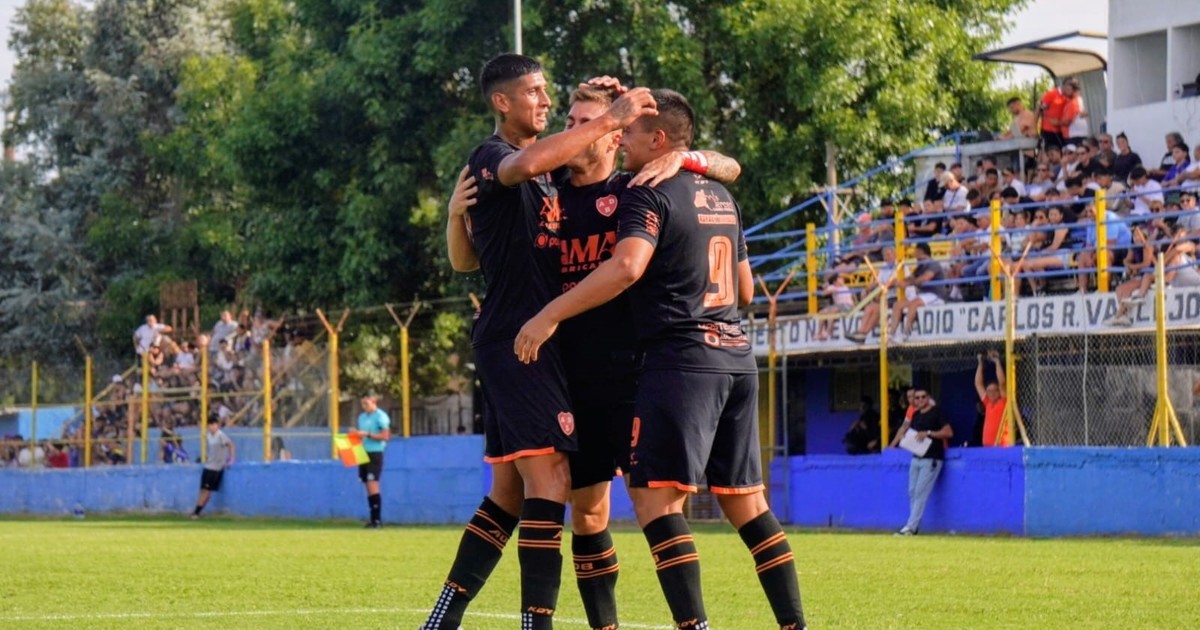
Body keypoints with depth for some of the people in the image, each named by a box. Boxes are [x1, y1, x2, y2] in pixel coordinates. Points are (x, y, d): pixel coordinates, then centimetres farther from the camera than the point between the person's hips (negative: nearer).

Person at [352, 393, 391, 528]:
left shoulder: (381, 416, -8)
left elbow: (385, 436, -14)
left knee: (373, 486, -12)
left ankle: (377, 520, -12)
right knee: (368, 488, 5)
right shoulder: (362, 417, 16)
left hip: (375, 454, -8)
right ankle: (373, 519, 7)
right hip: (363, 453, 8)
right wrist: (356, 434, 0)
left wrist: (367, 435, -19)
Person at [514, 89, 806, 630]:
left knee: (655, 496, -8)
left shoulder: (649, 196, -6)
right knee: (745, 502, 12)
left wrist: (550, 316, -23)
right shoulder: (720, 198, 19)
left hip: (681, 358, -8)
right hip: (737, 357, 8)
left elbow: (626, 267, -24)